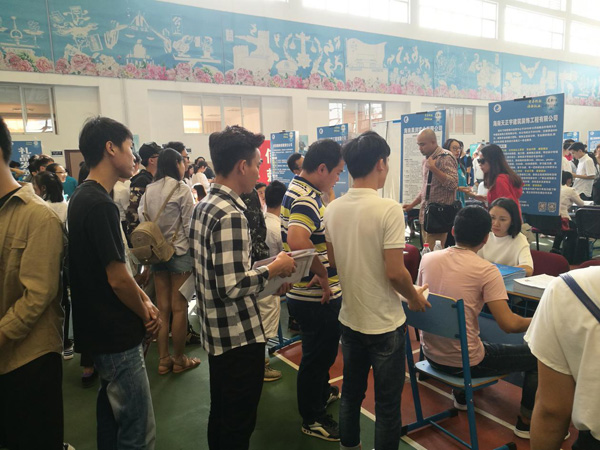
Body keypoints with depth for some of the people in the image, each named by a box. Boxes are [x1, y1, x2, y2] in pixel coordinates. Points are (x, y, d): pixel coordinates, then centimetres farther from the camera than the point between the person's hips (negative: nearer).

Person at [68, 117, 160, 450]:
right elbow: (118, 279, -22)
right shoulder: (99, 204, -22)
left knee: (111, 416, 24)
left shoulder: (83, 197, 9)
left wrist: (145, 300, 4)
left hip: (101, 331, 10)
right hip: (117, 336, -10)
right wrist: (146, 313, -5)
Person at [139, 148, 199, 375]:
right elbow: (189, 225, -10)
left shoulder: (148, 190, 6)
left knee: (162, 307, 10)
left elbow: (142, 221, 5)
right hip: (180, 252, -5)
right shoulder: (182, 189, -10)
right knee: (179, 307, 4)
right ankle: (179, 359, 15)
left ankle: (163, 360, 19)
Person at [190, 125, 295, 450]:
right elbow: (234, 286, -29)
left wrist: (263, 269, 13)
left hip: (216, 331, 9)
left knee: (221, 415, 24)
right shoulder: (231, 216, -24)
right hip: (240, 336, -9)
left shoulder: (203, 207, 7)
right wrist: (274, 268, -15)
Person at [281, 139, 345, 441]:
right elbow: (297, 241, -41)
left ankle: (322, 392, 52)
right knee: (318, 356, 9)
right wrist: (322, 273, -29)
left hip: (307, 293, 10)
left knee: (322, 351, 29)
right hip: (317, 298, -10)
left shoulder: (297, 190, 7)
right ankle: (313, 419, 29)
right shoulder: (308, 199, -25)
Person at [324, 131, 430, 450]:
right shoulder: (388, 209, -21)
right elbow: (395, 272, -21)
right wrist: (415, 298, -3)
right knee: (387, 404, 12)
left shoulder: (333, 209, -2)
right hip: (385, 323, -6)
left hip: (349, 319, 6)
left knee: (351, 394, 22)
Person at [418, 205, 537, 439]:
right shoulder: (486, 270, -18)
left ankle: (461, 396, 48)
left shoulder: (427, 258, -3)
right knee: (537, 354, 14)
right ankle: (526, 422, 28)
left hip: (431, 354, 6)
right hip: (465, 362, -5)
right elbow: (508, 324, -21)